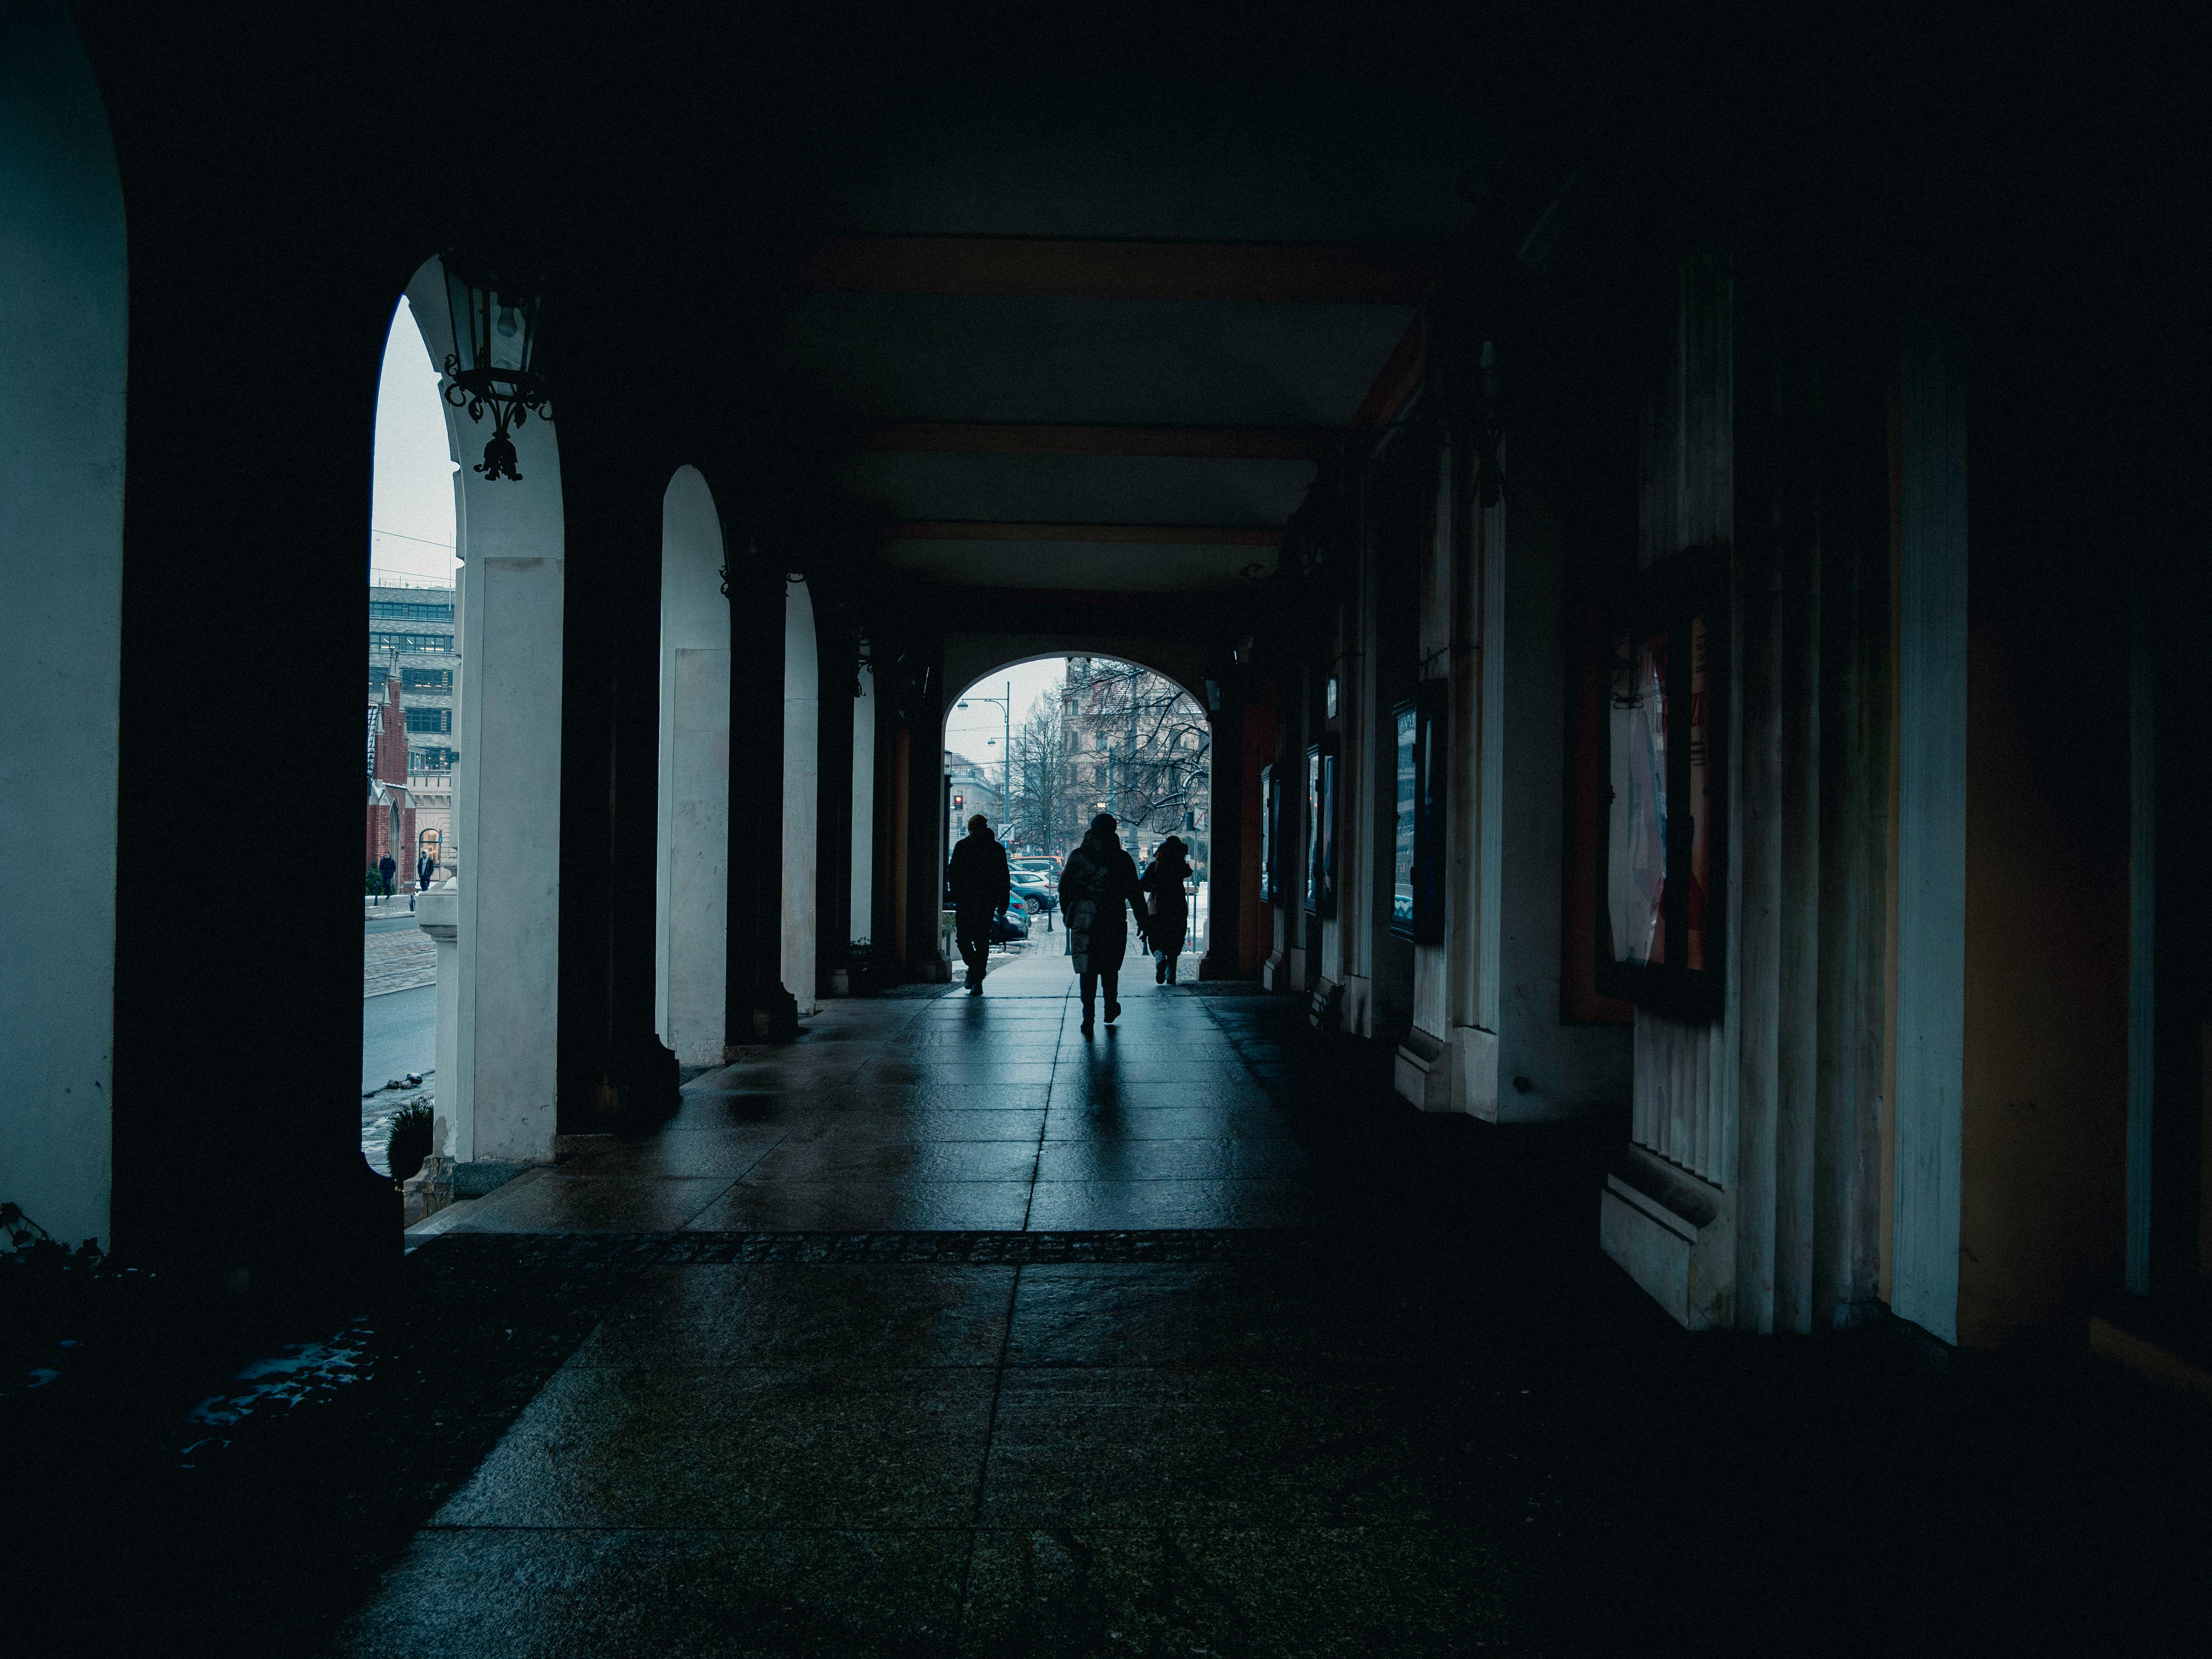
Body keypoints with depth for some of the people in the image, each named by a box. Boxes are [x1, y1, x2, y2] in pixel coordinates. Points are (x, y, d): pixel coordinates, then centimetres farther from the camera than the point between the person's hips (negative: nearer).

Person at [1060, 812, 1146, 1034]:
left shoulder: (1077, 856, 2)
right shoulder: (1123, 859, 0)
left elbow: (1064, 887, 8)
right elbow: (1135, 893, 0)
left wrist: (1067, 912, 21)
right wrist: (1142, 922, 5)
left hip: (1083, 921, 0)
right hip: (1114, 922, 0)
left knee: (1087, 970, 2)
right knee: (1110, 967, 17)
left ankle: (1088, 1018, -6)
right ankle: (1110, 1009, 31)